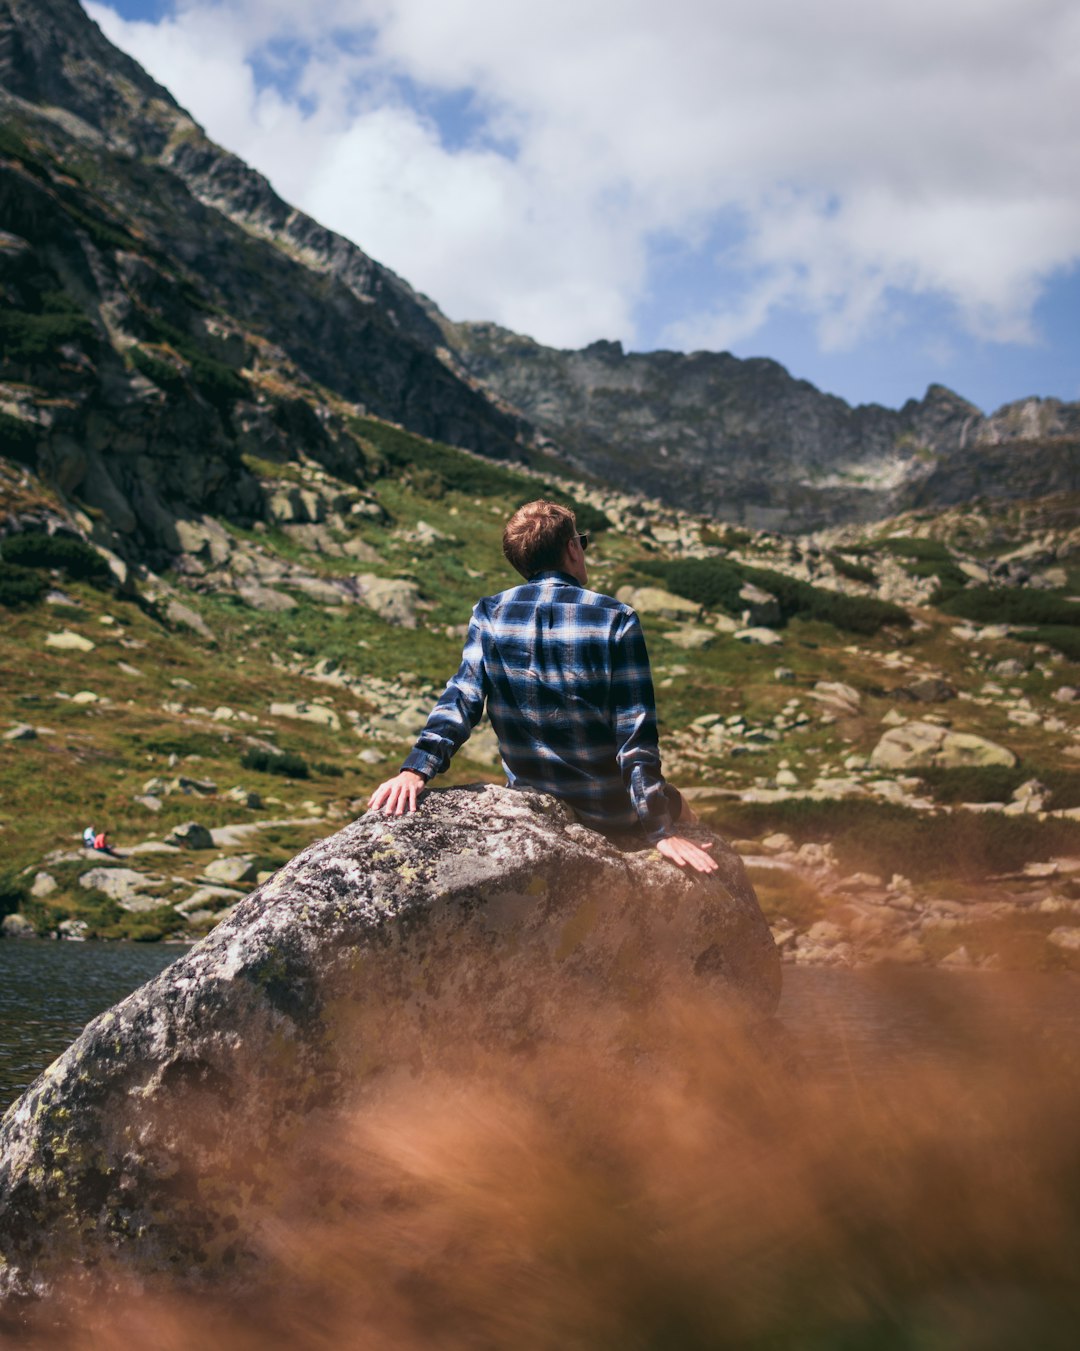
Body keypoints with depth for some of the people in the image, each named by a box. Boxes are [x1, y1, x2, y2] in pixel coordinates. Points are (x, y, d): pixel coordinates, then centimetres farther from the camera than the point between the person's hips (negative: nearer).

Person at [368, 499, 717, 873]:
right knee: (675, 804, 30)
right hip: (611, 811, -4)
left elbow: (460, 700, -16)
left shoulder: (489, 615, -5)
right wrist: (660, 832, -13)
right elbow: (636, 733, -16)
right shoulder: (615, 620, -14)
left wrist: (414, 770, -18)